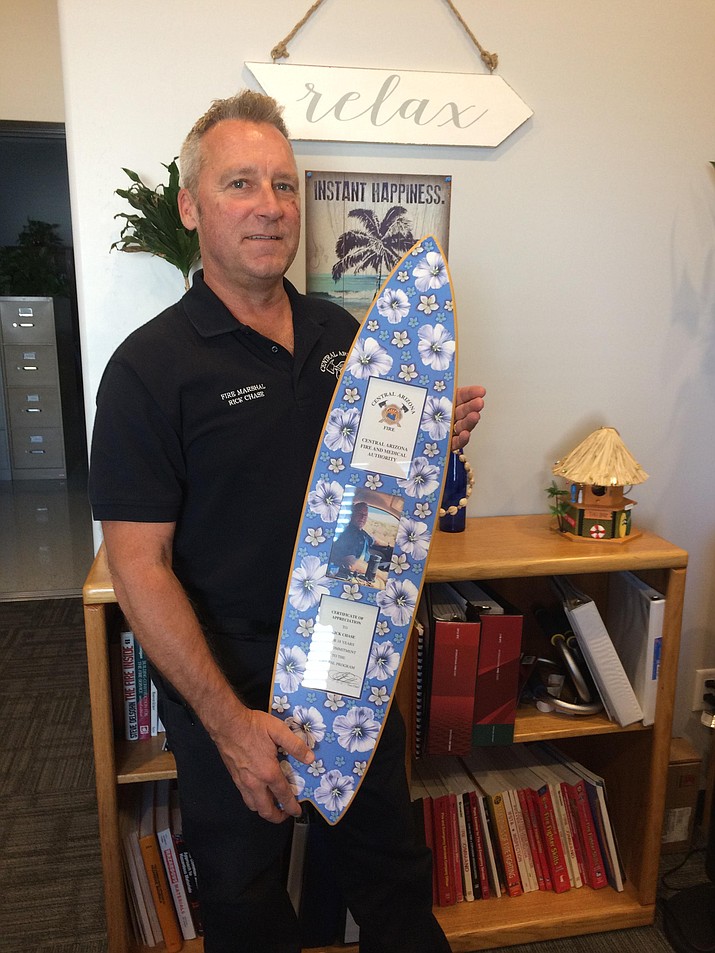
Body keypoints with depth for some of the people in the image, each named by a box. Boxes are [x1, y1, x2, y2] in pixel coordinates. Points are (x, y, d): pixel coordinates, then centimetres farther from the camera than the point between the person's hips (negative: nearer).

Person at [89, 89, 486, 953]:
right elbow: (139, 565, -19)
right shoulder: (150, 365, -17)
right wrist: (229, 720, -21)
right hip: (226, 684, -4)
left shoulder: (340, 333, 2)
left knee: (390, 864, 24)